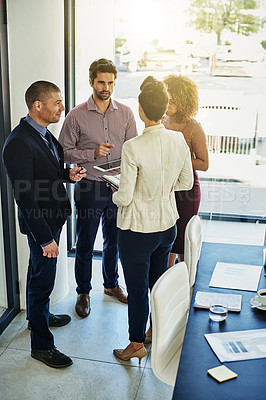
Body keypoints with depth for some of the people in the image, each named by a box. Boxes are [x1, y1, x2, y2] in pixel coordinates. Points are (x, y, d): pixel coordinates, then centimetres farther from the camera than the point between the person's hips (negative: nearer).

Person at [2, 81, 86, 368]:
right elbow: (25, 196, -27)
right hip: (40, 223, -9)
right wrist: (45, 238, -24)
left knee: (39, 274, 26)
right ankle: (41, 344, 22)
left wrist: (67, 174, -5)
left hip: (53, 217, 9)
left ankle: (38, 315, 48)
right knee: (42, 280, 5)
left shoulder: (44, 134, 4)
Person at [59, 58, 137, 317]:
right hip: (89, 188, -3)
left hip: (118, 186, 3)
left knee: (113, 240, 18)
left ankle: (111, 284, 39)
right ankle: (83, 292, 28)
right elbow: (65, 152, -5)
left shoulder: (125, 113, 2)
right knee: (85, 245, 8)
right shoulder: (77, 116, -6)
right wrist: (92, 153, -19)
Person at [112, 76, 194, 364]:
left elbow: (124, 197, -19)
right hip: (167, 224, 6)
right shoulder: (179, 140, -6)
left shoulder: (133, 148, -24)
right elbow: (186, 182, 5)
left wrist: (115, 195, 2)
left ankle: (137, 343, 29)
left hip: (138, 229, -6)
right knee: (159, 282, 24)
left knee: (137, 289, 11)